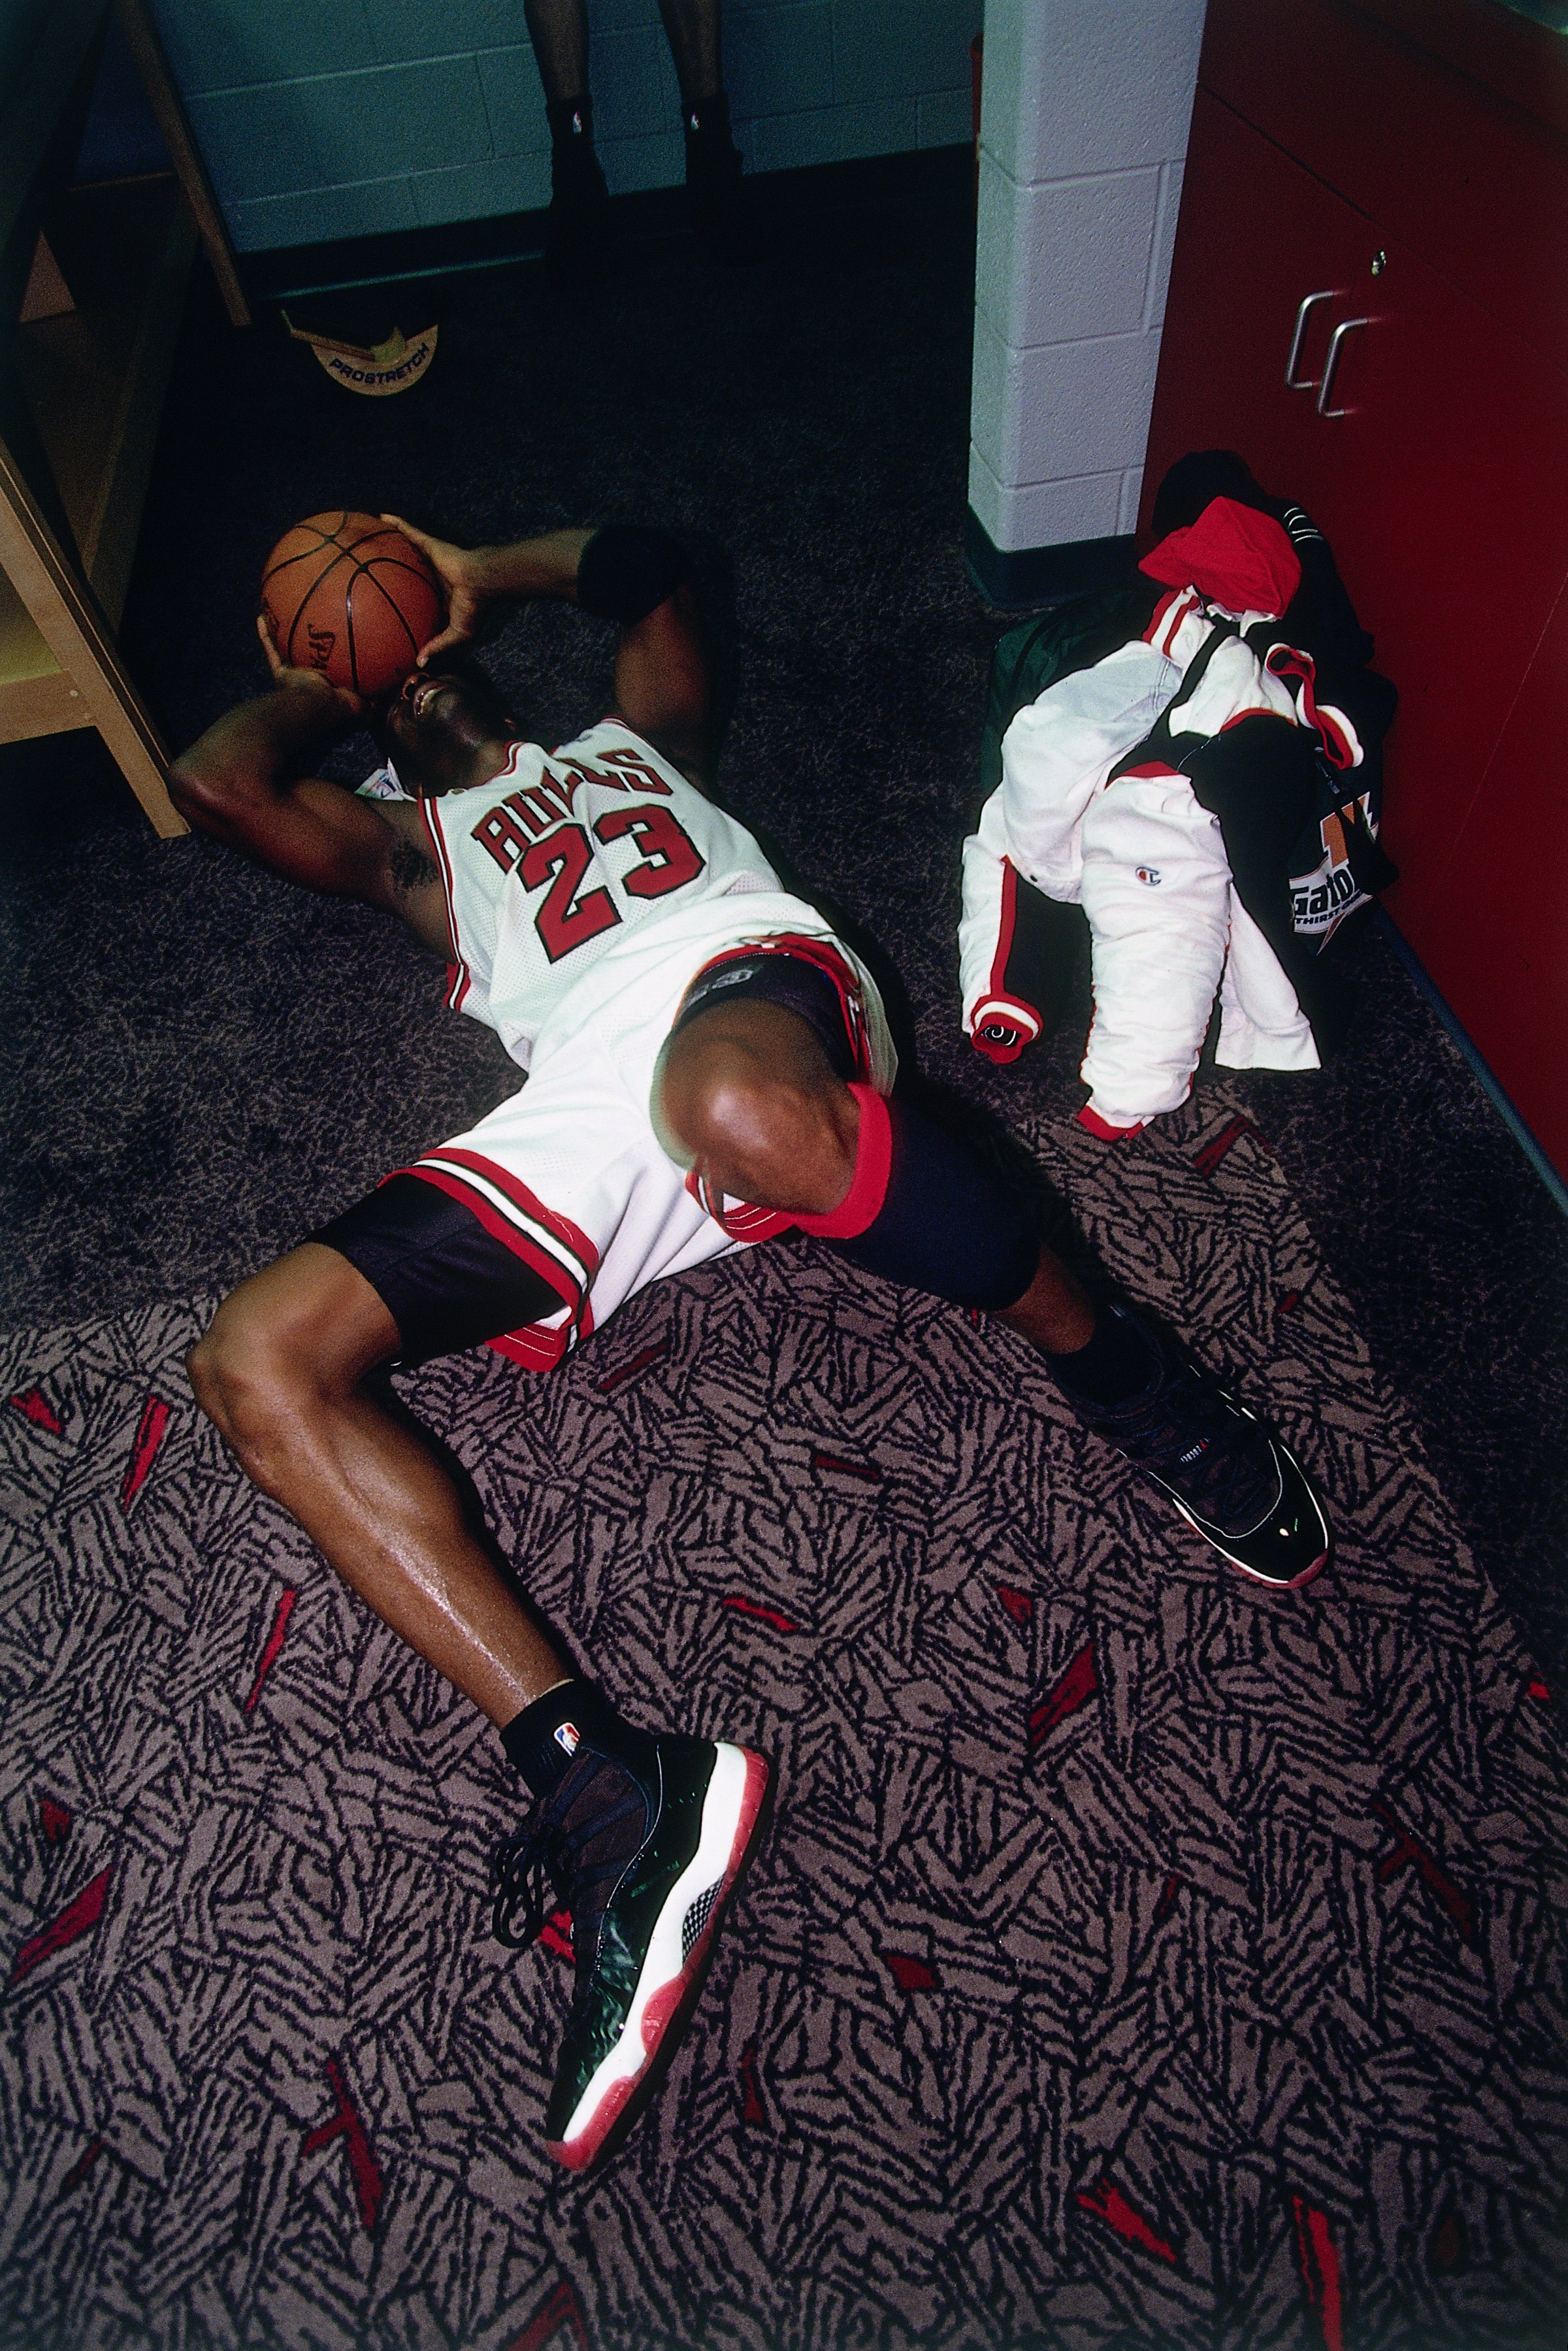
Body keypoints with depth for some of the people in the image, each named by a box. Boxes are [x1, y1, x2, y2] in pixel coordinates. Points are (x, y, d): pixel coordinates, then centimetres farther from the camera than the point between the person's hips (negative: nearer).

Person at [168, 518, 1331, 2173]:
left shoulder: (635, 738, 41)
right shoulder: (408, 843, 37)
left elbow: (642, 560, 41)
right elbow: (215, 778, 25)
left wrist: (473, 574, 48)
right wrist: (321, 685, 43)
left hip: (752, 976, -1)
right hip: (588, 1115, 2)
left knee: (734, 1102, -42)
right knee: (257, 1360, -18)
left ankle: (1121, 1379, -19)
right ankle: (600, 1781, -27)